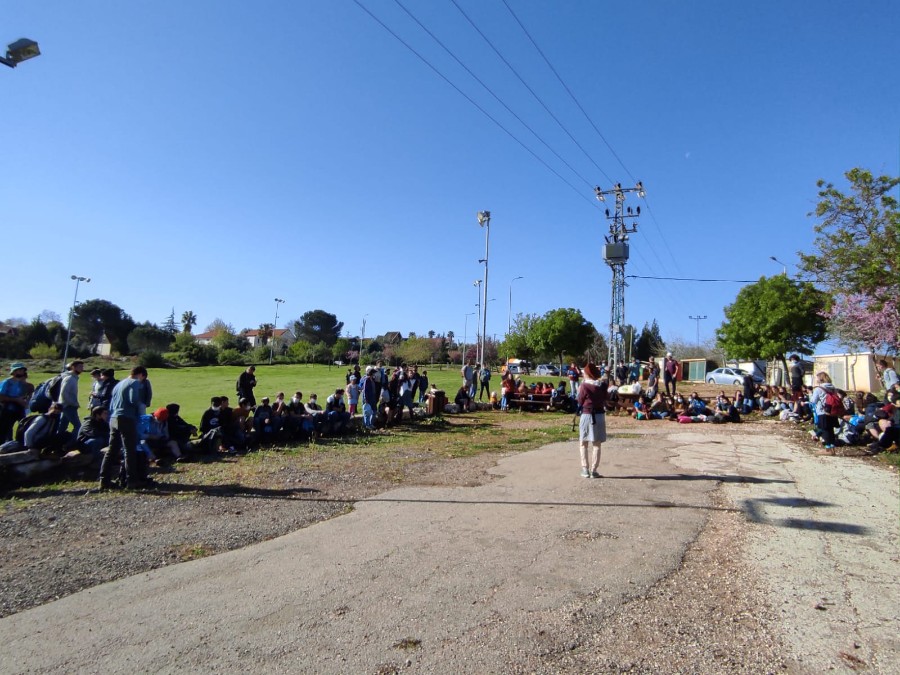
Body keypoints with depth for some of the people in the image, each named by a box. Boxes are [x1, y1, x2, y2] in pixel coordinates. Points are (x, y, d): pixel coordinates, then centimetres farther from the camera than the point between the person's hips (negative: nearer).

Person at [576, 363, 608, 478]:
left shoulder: (584, 386, -12)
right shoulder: (602, 385, 0)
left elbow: (580, 402, -6)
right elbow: (604, 399, 12)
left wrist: (579, 392, 8)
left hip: (586, 415, -3)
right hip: (599, 415, 3)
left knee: (583, 444, 10)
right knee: (597, 444, 8)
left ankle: (585, 470, 6)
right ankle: (593, 470, 5)